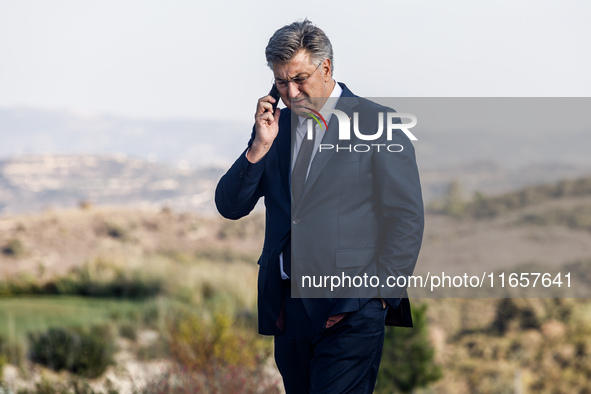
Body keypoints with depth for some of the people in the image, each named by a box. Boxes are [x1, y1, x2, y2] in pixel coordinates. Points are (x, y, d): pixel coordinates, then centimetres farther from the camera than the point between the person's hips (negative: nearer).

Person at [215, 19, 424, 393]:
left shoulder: (377, 124, -1)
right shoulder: (274, 126, 13)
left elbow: (407, 218, -1)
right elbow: (230, 207, 9)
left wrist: (382, 291, -7)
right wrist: (260, 146, -4)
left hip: (350, 310, -5)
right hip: (286, 304, 5)